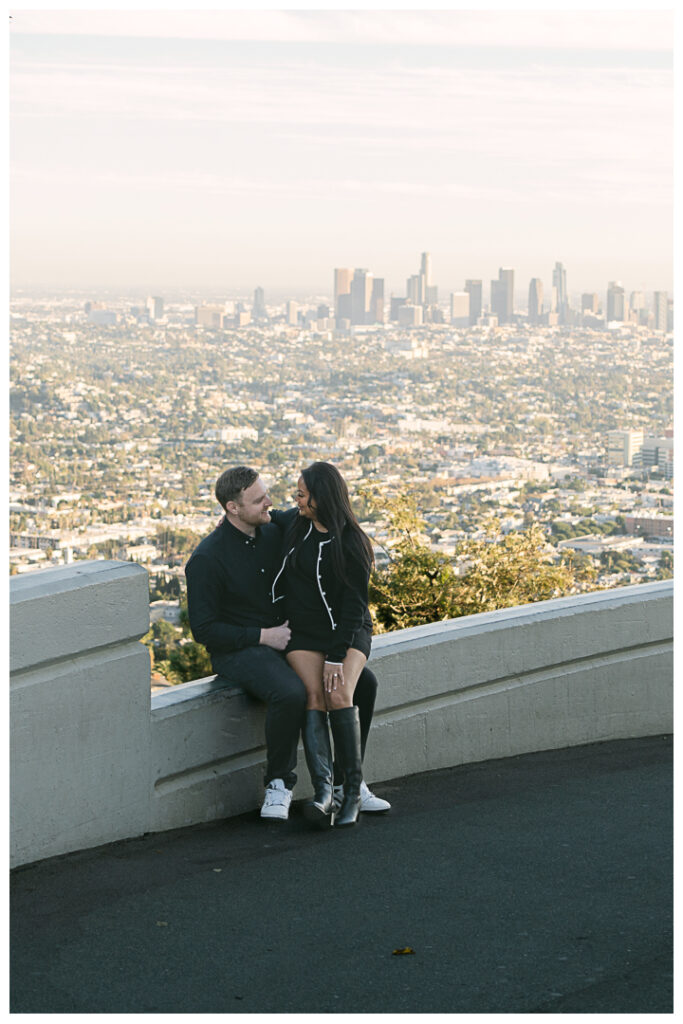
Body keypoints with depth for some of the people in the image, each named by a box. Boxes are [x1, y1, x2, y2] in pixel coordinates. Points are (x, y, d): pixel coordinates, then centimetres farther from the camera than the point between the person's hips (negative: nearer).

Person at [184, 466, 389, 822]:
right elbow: (204, 630, -15)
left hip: (286, 638, 7)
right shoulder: (206, 559, -15)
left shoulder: (274, 532, 4)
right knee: (291, 693, -37)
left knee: (363, 681, -9)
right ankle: (279, 784, -16)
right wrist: (264, 636, -18)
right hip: (238, 650, -7)